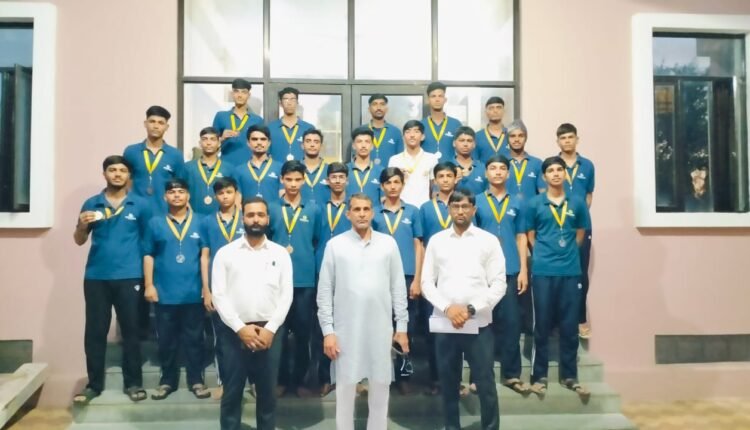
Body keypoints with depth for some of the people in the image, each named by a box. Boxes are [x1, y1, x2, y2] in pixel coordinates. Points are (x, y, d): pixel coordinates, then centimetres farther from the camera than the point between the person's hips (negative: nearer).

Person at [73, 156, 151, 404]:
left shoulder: (140, 205, 3)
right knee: (95, 331, 7)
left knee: (130, 330, 4)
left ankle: (133, 383, 13)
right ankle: (94, 384, 19)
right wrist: (82, 225, -11)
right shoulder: (91, 204, 8)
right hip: (96, 277, 2)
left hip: (129, 277, -2)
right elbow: (79, 241, 12)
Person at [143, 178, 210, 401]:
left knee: (194, 339, 7)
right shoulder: (155, 223, 4)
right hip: (164, 293, 1)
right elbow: (149, 255, 4)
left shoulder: (200, 222, 2)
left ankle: (196, 380, 19)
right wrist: (149, 285, -2)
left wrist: (207, 286, -1)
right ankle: (167, 380, 24)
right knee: (166, 339, 10)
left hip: (193, 293, -1)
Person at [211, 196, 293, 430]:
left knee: (267, 392, 11)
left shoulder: (281, 253, 4)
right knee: (232, 392, 9)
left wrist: (270, 329, -10)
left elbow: (286, 295, 0)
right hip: (234, 331, -1)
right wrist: (240, 328, -12)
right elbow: (219, 295, -4)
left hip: (270, 330, 1)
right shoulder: (226, 253, 1)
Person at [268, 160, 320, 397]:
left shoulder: (313, 210, 5)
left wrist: (305, 254, 2)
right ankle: (281, 379, 20)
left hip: (306, 279, 1)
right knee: (279, 331, 6)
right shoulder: (272, 209, 4)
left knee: (303, 332, 7)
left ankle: (299, 380, 19)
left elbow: (317, 242, 11)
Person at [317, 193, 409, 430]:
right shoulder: (335, 245, -1)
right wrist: (327, 331, -5)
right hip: (346, 330, -1)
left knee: (380, 389, 11)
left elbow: (398, 287, 5)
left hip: (381, 329, 1)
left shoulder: (388, 244, 3)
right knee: (345, 389, 8)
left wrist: (402, 327, 3)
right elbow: (324, 291, -1)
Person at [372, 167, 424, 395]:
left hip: (407, 276, 0)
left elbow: (418, 247, 4)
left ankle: (404, 374, 19)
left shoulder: (412, 212, 5)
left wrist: (417, 279, -3)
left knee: (407, 327, 6)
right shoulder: (375, 214, 5)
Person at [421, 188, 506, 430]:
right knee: (448, 383, 12)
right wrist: (448, 308, -11)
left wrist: (472, 309, -12)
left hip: (478, 324, -2)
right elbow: (427, 283, 4)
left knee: (485, 383, 4)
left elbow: (498, 285, -2)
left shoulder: (488, 240, 2)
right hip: (444, 324, 2)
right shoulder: (436, 241, 6)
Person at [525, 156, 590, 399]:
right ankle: (539, 376, 14)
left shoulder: (577, 204, 7)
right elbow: (530, 236, 5)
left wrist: (567, 253, 8)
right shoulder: (534, 204, 1)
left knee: (569, 326, 8)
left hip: (571, 271, 2)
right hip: (543, 271, -2)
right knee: (542, 325, 4)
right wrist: (545, 254, 1)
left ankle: (569, 376, 20)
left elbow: (580, 234, 15)